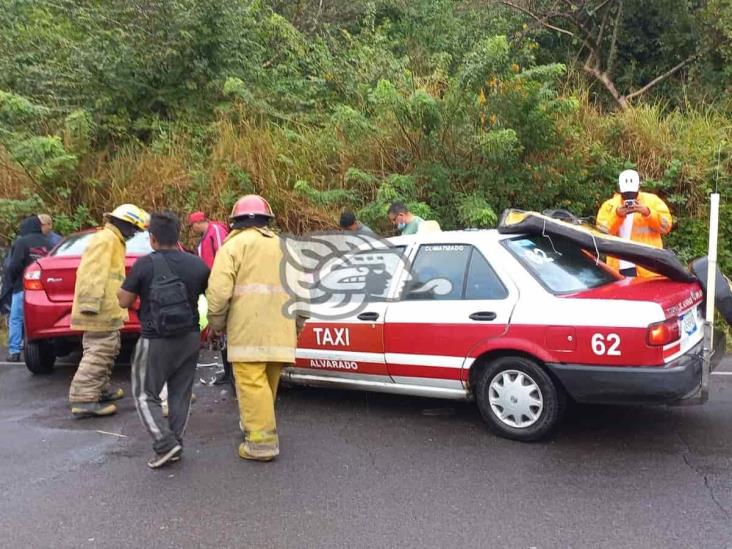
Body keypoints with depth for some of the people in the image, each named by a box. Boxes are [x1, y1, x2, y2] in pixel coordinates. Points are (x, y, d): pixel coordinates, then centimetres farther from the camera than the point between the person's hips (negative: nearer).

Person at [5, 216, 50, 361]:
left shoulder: (21, 242, -5)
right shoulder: (46, 244, 10)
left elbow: (14, 266, -10)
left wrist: (11, 282, 5)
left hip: (23, 287, -5)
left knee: (15, 319, 2)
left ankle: (14, 351, -1)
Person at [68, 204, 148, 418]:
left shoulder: (114, 240, 22)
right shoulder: (105, 239, -12)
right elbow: (93, 273, -22)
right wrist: (90, 303, -28)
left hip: (107, 309, 11)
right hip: (101, 309, -11)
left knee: (107, 351, 20)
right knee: (98, 352, -12)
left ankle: (99, 390, 31)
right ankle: (83, 400, -12)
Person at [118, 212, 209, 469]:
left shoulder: (144, 264, -12)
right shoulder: (196, 264, -2)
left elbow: (124, 301, -6)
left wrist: (126, 285, 14)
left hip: (155, 341, -4)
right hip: (189, 339, 4)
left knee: (145, 394, 9)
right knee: (180, 394, 14)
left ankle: (165, 444, -3)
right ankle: (175, 443, 18)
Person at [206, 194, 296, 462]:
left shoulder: (234, 245, 3)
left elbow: (219, 289, -9)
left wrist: (216, 321, 4)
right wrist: (297, 322, 27)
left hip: (248, 329, -6)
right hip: (279, 331, 6)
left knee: (252, 383, -6)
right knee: (267, 383, 18)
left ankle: (262, 442, -9)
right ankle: (257, 426, 32)